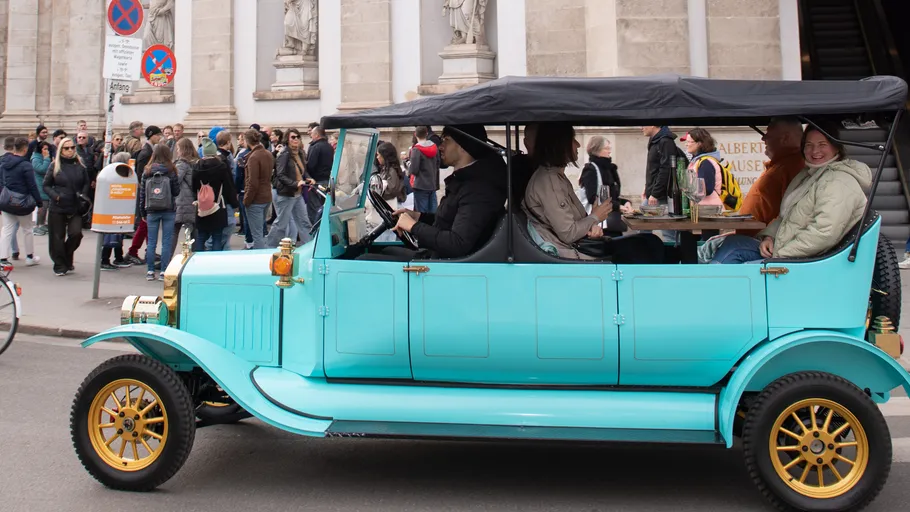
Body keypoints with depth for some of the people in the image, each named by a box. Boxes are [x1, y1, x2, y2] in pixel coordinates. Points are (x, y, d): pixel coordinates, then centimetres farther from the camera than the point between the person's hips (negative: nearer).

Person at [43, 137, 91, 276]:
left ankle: (67, 259, 18)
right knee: (57, 237, 2)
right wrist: (56, 196, -12)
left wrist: (83, 195, -6)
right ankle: (60, 266, 14)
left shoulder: (80, 166, 5)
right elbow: (46, 185, 4)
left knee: (76, 234, -9)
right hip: (57, 208, -1)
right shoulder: (55, 166, 1)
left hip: (75, 208, 1)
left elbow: (87, 184, 12)